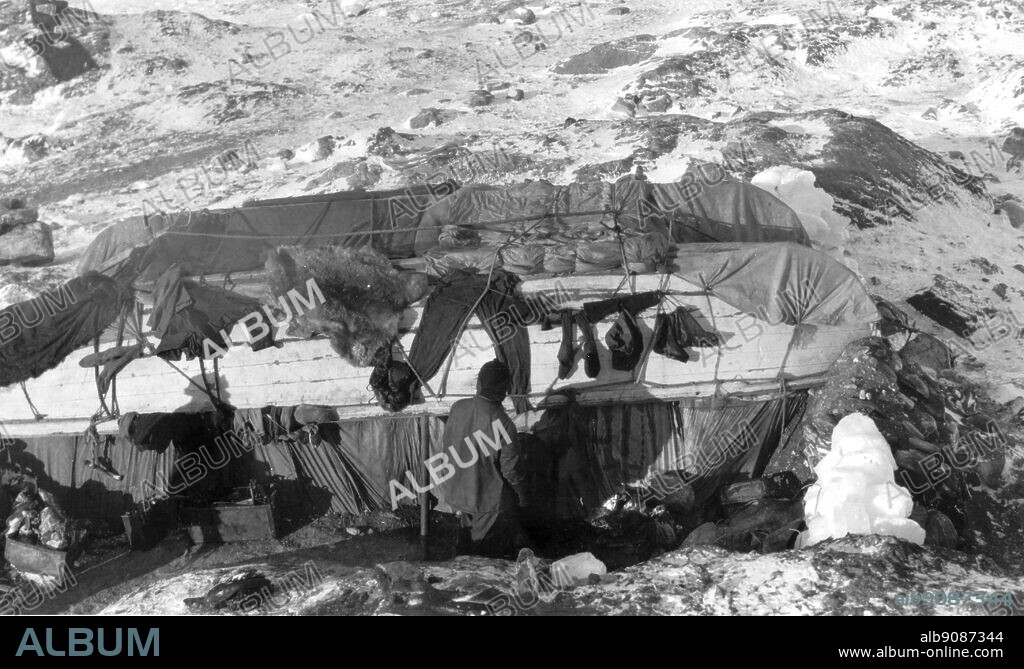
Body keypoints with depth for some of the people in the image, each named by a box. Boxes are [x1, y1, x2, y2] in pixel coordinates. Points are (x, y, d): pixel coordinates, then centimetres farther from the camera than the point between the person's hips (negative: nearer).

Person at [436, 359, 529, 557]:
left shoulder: (458, 408, -12)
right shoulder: (503, 423, -27)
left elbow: (447, 443, 4)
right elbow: (511, 468, -19)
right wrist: (522, 495, -2)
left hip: (458, 492, 6)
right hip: (489, 498, -5)